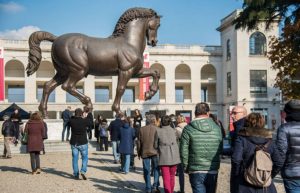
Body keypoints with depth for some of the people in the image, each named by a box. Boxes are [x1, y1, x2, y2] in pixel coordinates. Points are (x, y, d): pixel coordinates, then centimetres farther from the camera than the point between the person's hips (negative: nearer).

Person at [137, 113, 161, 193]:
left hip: (145, 152, 2)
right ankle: (155, 186, -3)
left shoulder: (142, 129, 1)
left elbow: (139, 142, 4)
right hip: (154, 152, -2)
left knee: (146, 171, 8)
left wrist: (139, 153, 13)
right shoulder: (156, 129, -5)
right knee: (156, 169, 9)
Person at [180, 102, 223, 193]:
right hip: (213, 172, 3)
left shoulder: (188, 129, -8)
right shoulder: (216, 128, 0)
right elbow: (220, 150, 5)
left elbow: (183, 151, -8)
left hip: (196, 172, -3)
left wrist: (186, 167, 6)